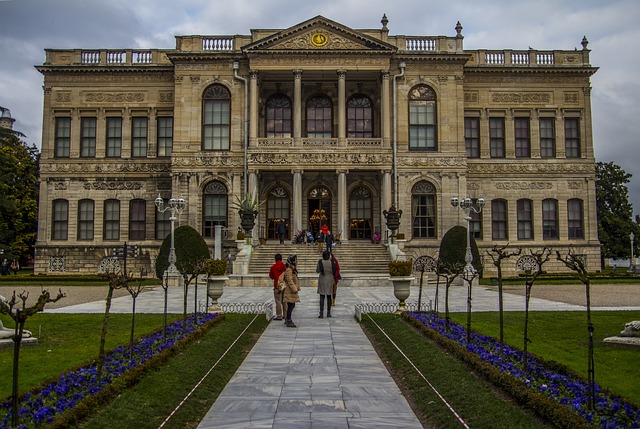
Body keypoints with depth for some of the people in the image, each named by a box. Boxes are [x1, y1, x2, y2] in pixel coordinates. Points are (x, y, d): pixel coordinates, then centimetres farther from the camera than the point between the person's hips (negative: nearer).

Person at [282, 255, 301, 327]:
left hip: (292, 291, 10)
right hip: (290, 291, -10)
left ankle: (287, 319, 26)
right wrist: (294, 289, -22)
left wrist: (297, 288, 20)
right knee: (291, 305, -6)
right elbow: (289, 281, -21)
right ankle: (288, 321, 0)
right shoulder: (288, 270, -17)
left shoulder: (293, 269, 15)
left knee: (292, 305, 15)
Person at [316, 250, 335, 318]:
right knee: (329, 297, 10)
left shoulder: (320, 262, -9)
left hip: (322, 280, -1)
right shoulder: (331, 262, -5)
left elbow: (317, 270, -3)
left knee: (322, 297, 1)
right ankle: (328, 313, 12)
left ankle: (321, 314, -4)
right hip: (330, 280, 1)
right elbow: (334, 271, -1)